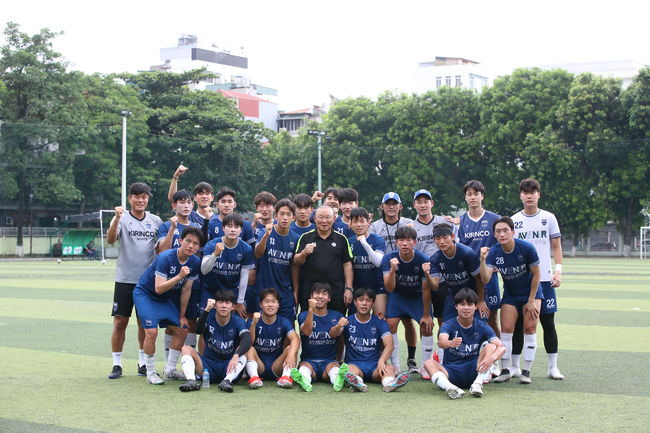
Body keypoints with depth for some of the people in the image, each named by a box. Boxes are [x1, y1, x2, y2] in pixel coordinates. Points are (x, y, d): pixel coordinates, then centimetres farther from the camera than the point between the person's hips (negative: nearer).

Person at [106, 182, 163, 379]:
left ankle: (143, 363, 20)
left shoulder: (155, 221, 8)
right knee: (120, 322, -2)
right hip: (125, 279, -3)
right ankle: (117, 365, 6)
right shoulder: (122, 219, -2)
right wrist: (117, 218, -33)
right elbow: (110, 240, -19)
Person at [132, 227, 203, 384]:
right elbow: (159, 288, -33)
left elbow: (186, 290, 1)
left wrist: (182, 315, 4)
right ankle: (150, 373, -7)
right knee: (151, 331, -22)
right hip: (145, 293, -7)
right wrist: (179, 276, -43)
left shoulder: (195, 262, -9)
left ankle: (170, 370, 15)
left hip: (164, 299, 7)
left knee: (182, 330, 2)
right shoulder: (165, 258, -28)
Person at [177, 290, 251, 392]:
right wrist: (206, 310, -40)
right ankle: (192, 381, -39)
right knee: (186, 349, -17)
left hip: (228, 367, -2)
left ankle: (227, 381, -44)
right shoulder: (209, 319, -2)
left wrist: (236, 355, -45)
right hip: (208, 365, 2)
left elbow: (247, 340, -24)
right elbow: (198, 330, -25)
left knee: (243, 352, -27)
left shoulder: (238, 321, -5)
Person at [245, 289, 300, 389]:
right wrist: (254, 324, -33)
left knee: (291, 348, -21)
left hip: (276, 368, 1)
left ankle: (285, 377, -37)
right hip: (258, 367, 0)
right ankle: (254, 377, -41)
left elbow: (295, 339, -20)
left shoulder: (284, 322, 0)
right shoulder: (253, 322, -1)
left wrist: (291, 355, -41)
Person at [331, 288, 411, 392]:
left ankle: (389, 383, -61)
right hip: (354, 363, -1)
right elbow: (332, 334, -10)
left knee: (389, 368, -30)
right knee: (351, 369, -34)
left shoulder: (379, 323, 7)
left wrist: (381, 361, -28)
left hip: (374, 364, 1)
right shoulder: (348, 321, 8)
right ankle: (358, 384, -65)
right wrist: (338, 326, -36)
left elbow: (389, 345, -7)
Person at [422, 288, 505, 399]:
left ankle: (478, 383, -32)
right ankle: (450, 388, -53)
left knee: (490, 346, -17)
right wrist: (450, 343, -52)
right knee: (428, 363, -26)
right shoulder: (449, 325, -2)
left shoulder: (482, 327, 1)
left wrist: (492, 357, -36)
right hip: (451, 371, -1)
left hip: (473, 371, 1)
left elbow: (501, 347, -12)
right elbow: (441, 341, -26)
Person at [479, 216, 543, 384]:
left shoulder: (526, 248, -23)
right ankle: (505, 370, 5)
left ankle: (526, 371, 0)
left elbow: (536, 274, -13)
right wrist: (482, 260, -41)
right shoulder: (493, 252, -17)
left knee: (530, 328, -8)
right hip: (510, 295, 2)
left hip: (531, 292, -2)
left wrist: (531, 301, -10)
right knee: (506, 329, -5)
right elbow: (485, 279, -25)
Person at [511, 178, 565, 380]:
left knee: (548, 322, 1)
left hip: (544, 279, -1)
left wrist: (558, 270, -5)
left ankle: (553, 367, 9)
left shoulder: (548, 218, 5)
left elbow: (556, 246, 6)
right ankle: (515, 366, 11)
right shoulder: (514, 220, 6)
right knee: (517, 323, 3)